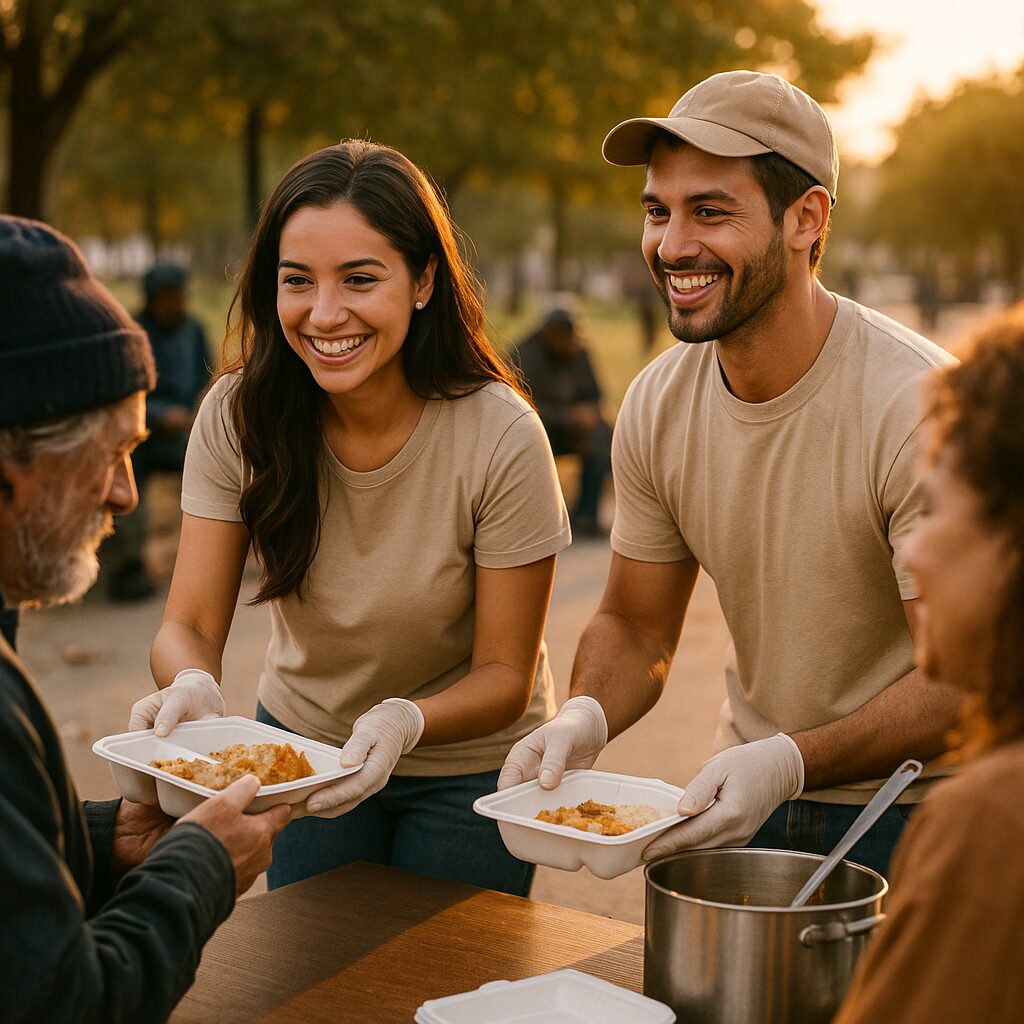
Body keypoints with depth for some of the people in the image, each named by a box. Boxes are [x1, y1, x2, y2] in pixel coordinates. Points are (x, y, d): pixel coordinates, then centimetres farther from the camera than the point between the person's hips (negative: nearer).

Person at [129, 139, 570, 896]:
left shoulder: (502, 437, -27)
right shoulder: (239, 416, -18)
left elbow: (505, 676, -20)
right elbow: (189, 624, -17)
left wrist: (403, 721, -41)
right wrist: (192, 683, -41)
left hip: (470, 763, -2)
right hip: (303, 741, 3)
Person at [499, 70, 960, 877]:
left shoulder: (921, 408, -24)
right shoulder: (656, 404, -7)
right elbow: (637, 626, 3)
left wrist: (789, 761, -37)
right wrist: (583, 715, -19)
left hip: (913, 811, -4)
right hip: (746, 789, 4)